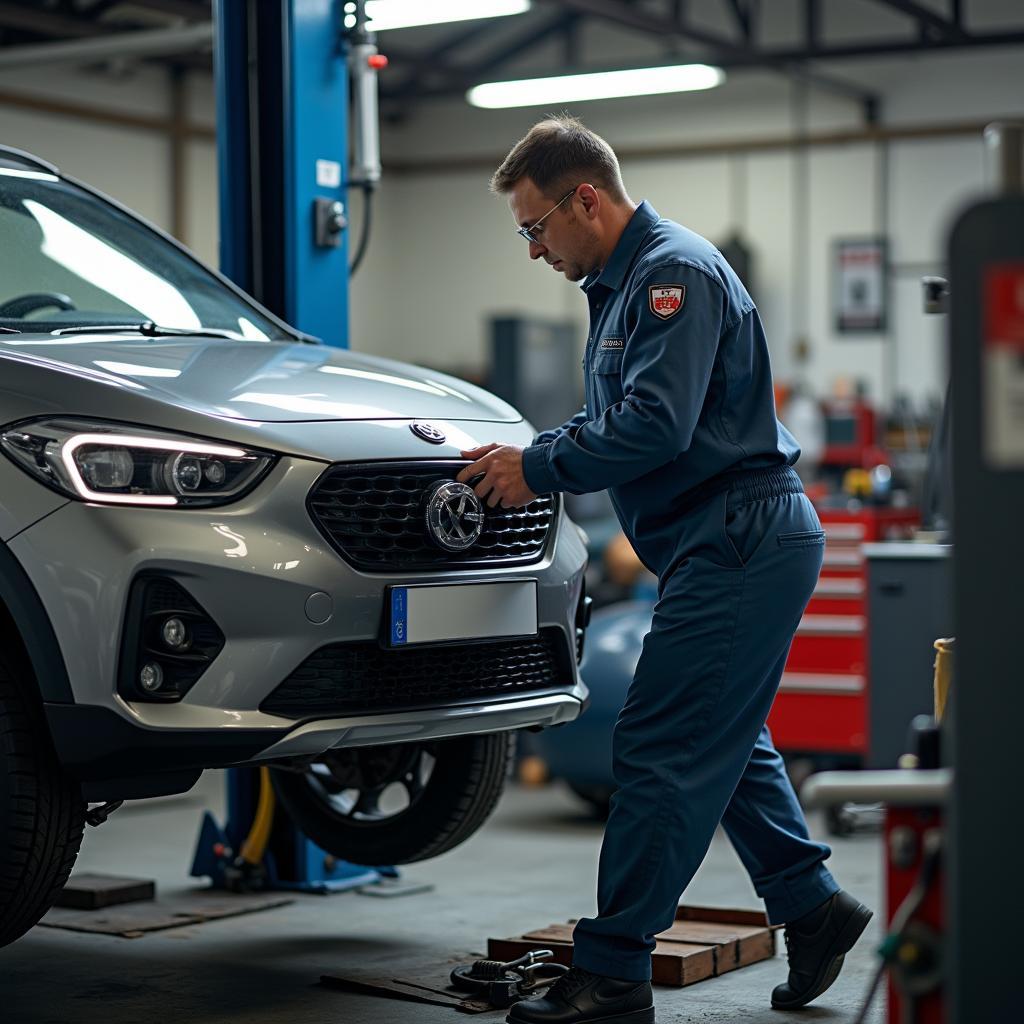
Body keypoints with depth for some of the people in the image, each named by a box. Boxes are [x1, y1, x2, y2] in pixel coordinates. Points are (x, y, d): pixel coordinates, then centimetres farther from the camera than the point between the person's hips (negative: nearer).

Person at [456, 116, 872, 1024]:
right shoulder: (624, 283, 17)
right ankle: (811, 905, 28)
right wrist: (526, 456, 7)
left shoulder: (676, 270, -16)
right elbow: (612, 419, 23)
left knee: (661, 753, -9)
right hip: (734, 544, 11)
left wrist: (538, 470, -16)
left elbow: (656, 425, -25)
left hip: (739, 546, -11)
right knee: (725, 744, 18)